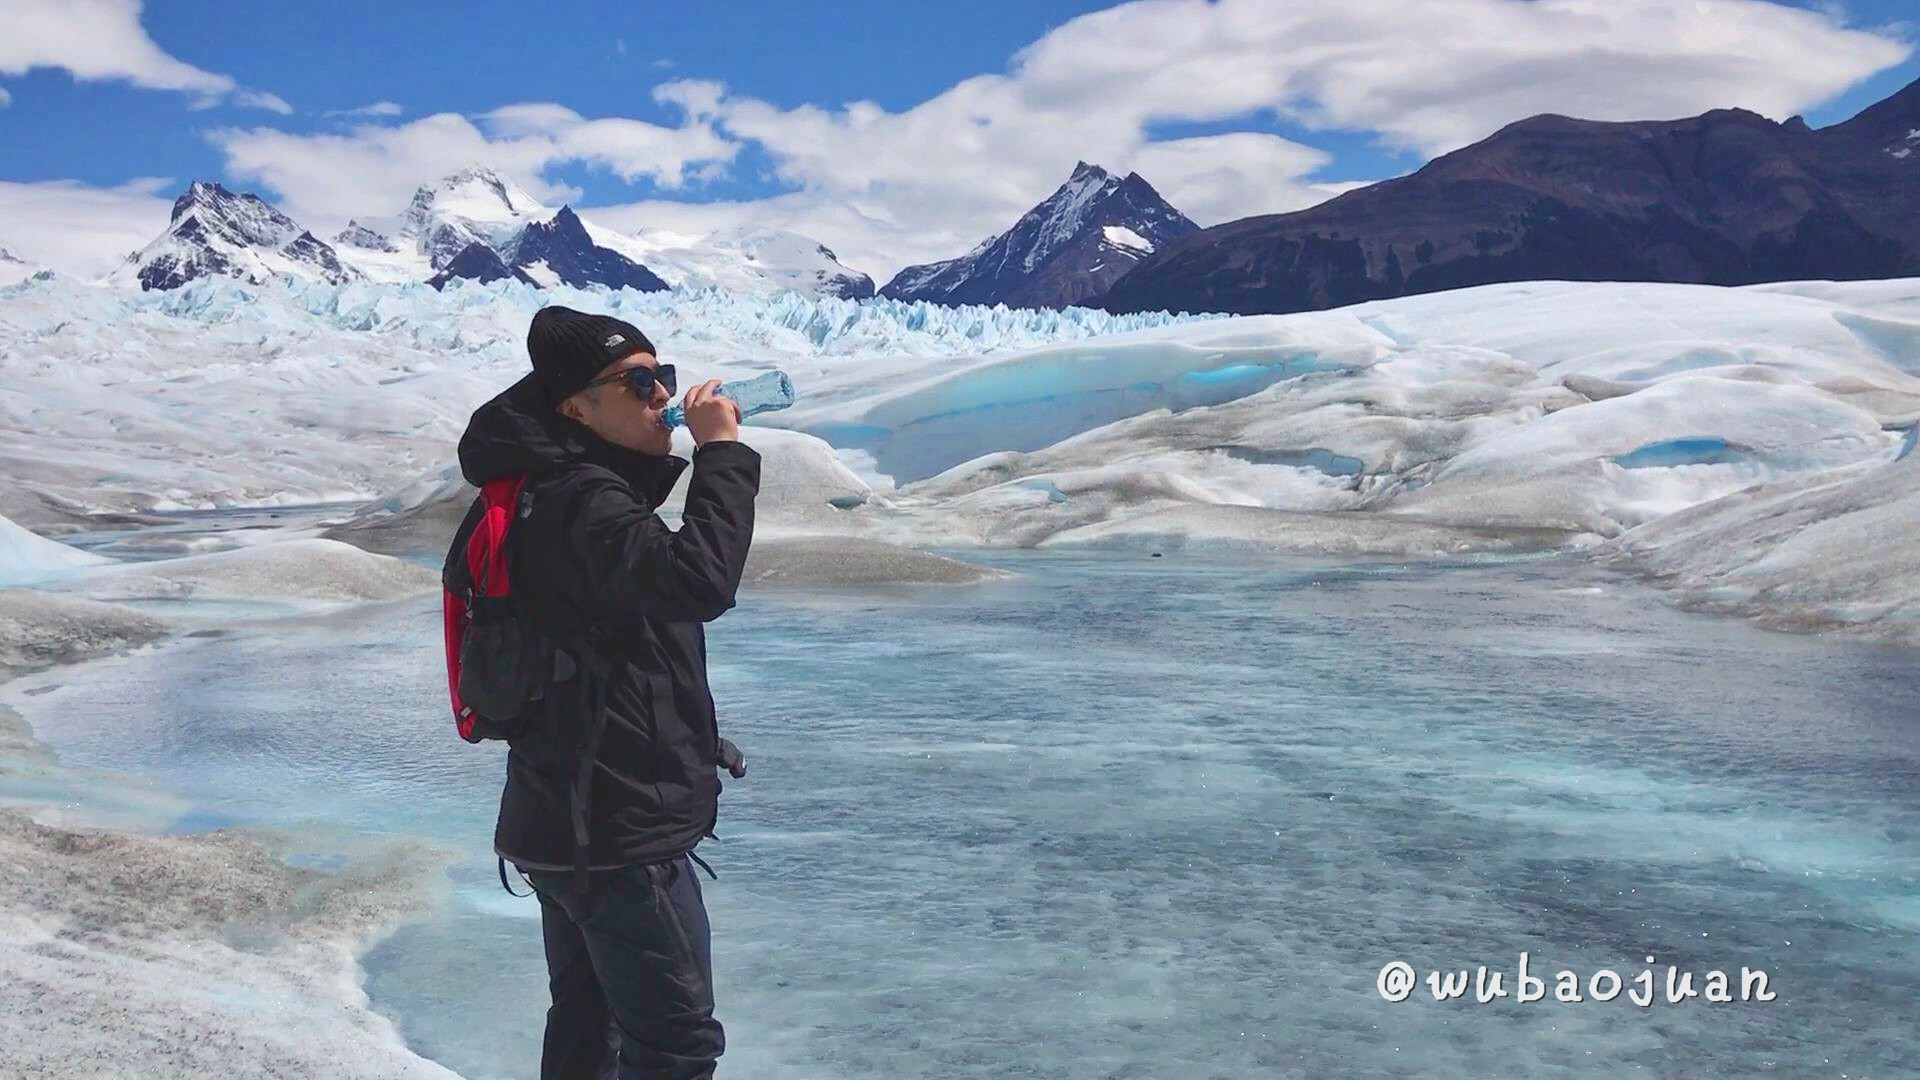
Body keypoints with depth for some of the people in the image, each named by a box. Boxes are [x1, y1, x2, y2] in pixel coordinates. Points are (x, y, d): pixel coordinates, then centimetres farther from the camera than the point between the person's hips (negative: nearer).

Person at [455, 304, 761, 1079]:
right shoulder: (584, 502, -19)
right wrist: (723, 452, -25)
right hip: (619, 829, -11)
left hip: (570, 821, 11)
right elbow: (699, 583, -36)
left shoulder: (561, 493, 13)